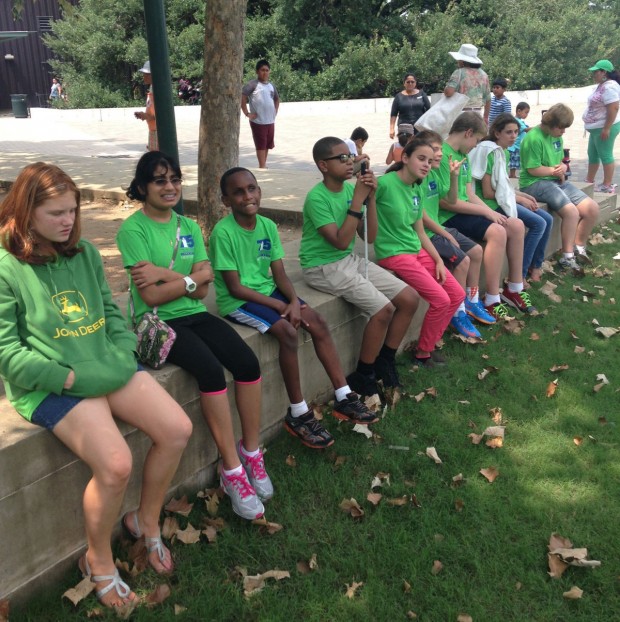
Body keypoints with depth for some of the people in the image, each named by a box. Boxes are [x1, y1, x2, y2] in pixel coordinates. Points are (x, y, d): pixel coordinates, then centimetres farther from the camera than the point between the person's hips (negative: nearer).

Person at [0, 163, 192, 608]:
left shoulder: (85, 253, 9)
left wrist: (124, 358, -4)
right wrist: (73, 378, -16)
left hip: (108, 368, 6)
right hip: (49, 383, -6)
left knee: (177, 429, -8)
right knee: (116, 464, -24)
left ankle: (148, 518, 19)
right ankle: (99, 561, 6)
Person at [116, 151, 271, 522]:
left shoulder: (189, 226, 11)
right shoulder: (133, 230, -6)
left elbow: (202, 289, 2)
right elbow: (151, 297, -13)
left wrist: (164, 273, -11)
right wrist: (192, 278, -5)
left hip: (193, 314, 6)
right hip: (157, 322, -5)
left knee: (248, 363, -18)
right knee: (212, 372, -29)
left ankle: (251, 453, -1)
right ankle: (232, 472, -17)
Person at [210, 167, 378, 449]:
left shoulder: (267, 226, 1)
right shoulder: (223, 232, -18)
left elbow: (279, 273, 1)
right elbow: (235, 288, -18)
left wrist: (293, 301, -18)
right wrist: (279, 305, -18)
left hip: (267, 290, 7)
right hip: (237, 301, -7)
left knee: (317, 322, -9)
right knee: (288, 331, -26)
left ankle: (343, 397, 1)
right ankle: (298, 414, -13)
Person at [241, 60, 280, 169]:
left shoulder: (271, 85, 13)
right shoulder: (253, 84, -9)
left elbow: (277, 99, 30)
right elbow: (241, 96, -18)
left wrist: (275, 111, 17)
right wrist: (247, 113, -18)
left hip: (270, 121, 7)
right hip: (258, 122, -7)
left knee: (267, 145, 12)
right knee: (261, 146, -5)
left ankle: (264, 165, 23)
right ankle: (262, 167, -2)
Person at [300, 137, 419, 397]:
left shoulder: (350, 188, 2)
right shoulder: (317, 197, -18)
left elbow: (369, 237, 1)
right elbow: (341, 241, -24)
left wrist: (371, 197, -10)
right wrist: (357, 199, -22)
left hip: (350, 260, 8)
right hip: (323, 267, -8)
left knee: (410, 298, -1)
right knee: (383, 308, -21)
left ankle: (384, 361, 14)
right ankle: (363, 376, -3)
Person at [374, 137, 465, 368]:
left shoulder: (418, 189, 9)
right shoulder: (385, 183, -15)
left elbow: (419, 232, 14)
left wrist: (438, 261, 9)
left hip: (417, 251, 9)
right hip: (394, 254, -9)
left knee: (457, 294, 5)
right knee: (440, 300, -14)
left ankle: (427, 345, 18)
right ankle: (422, 354, 6)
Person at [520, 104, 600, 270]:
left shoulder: (557, 136, 10)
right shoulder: (534, 138, -16)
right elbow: (533, 169, -19)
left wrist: (562, 168, -4)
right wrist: (555, 170, -4)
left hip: (557, 181, 9)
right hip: (535, 183, -9)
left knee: (592, 208, -4)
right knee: (571, 211, -28)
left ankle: (579, 248, 14)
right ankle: (567, 257, -14)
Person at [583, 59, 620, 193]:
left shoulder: (609, 87, -18)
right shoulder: (602, 86, 14)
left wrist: (606, 129, -26)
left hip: (604, 128, -11)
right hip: (596, 127, 11)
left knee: (605, 155, -5)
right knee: (592, 155, 16)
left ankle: (608, 185, 1)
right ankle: (589, 181, 26)